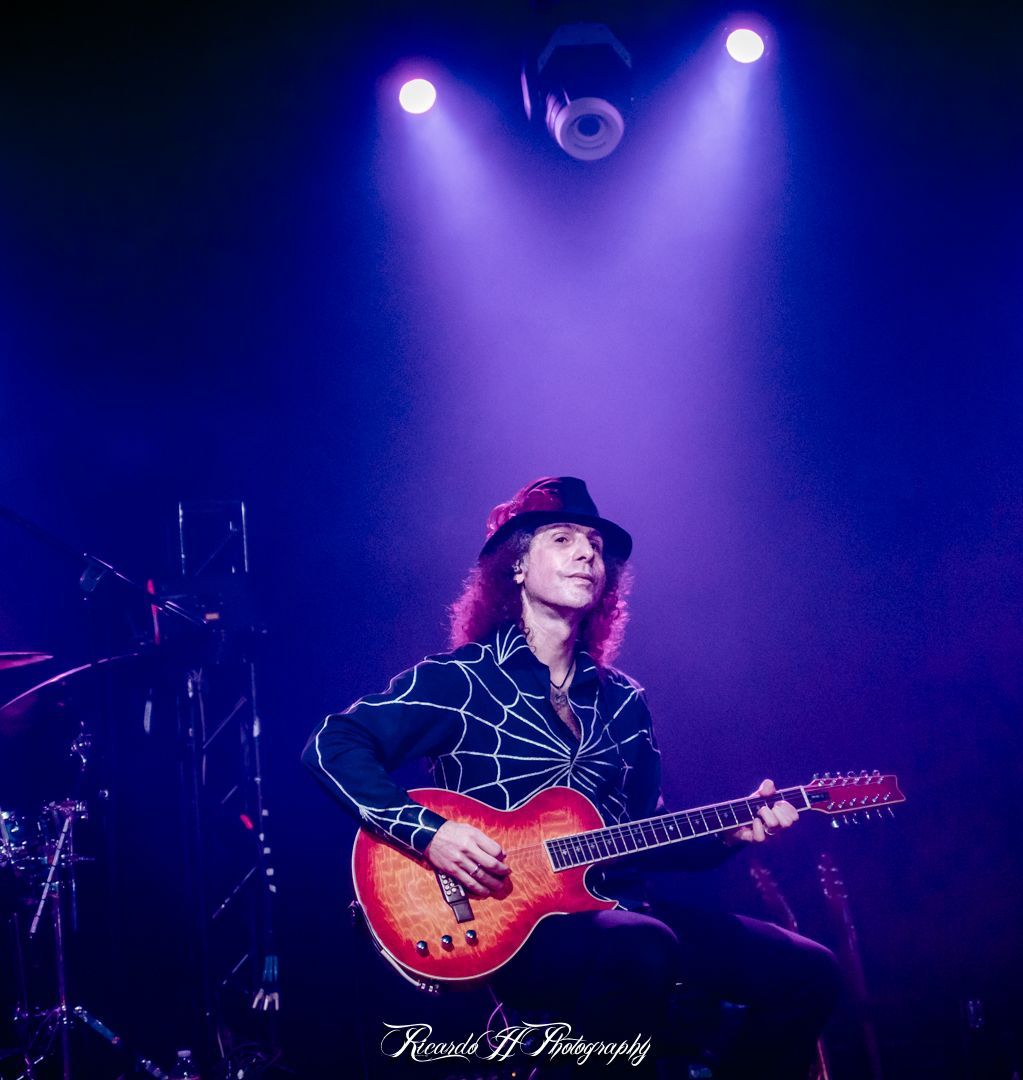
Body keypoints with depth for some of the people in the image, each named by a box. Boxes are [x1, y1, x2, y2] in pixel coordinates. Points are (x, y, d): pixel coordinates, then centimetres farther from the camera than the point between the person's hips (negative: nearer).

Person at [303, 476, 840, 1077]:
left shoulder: (623, 702, 16)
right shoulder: (458, 679, -2)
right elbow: (332, 748, -8)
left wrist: (730, 831, 4)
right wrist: (428, 831, -20)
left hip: (617, 911, 6)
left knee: (807, 973, -7)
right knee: (644, 949, -37)